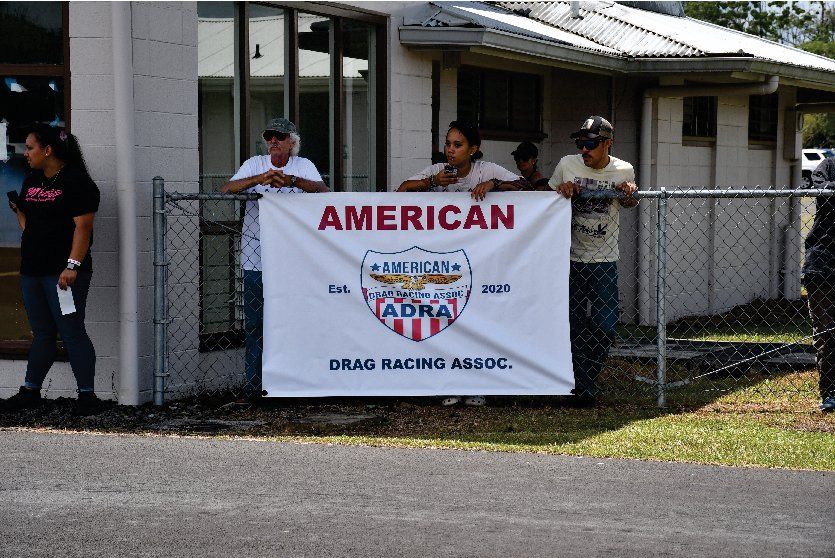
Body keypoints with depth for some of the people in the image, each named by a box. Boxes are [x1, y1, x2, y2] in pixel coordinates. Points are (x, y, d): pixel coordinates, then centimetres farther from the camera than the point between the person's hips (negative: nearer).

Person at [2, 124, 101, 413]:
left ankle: (87, 394, -2)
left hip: (63, 272, -8)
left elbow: (83, 227, -15)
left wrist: (72, 265, -21)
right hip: (32, 270, 8)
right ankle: (30, 391, 20)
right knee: (42, 333, 14)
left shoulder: (75, 181, -9)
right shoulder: (32, 180, 16)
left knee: (72, 332, -7)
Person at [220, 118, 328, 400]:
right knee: (255, 323, 0)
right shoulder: (254, 165, 5)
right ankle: (254, 384, 5)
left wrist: (291, 180, -26)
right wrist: (259, 179, -25)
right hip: (256, 257, 0)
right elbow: (226, 189, -9)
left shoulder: (304, 166, 6)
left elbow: (323, 191, -11)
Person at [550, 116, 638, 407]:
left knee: (606, 327, -3)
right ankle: (584, 388, 9)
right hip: (571, 258, 0)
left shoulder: (624, 171, -3)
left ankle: (588, 374, 20)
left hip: (605, 260, 0)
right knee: (576, 326, 0)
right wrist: (562, 190, -13)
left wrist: (630, 195, -8)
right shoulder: (567, 165, -4)